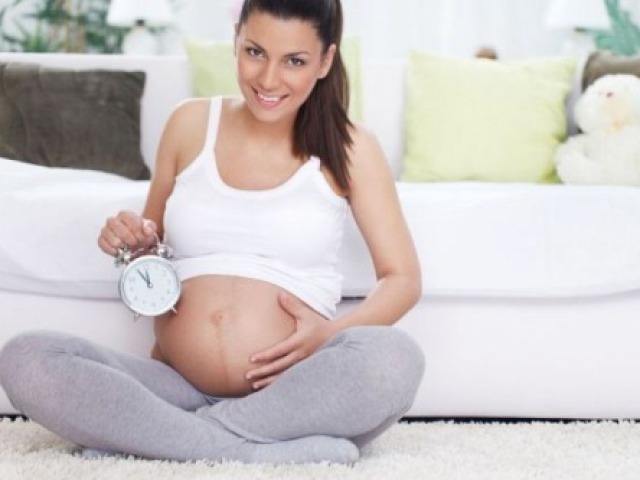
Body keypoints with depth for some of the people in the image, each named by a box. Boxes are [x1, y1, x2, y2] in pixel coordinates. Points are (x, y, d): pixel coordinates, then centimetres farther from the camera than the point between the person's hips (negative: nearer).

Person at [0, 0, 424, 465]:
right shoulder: (191, 123, 10)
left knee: (395, 358, -34)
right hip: (178, 386, 2)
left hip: (293, 396, -2)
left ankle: (135, 432, -24)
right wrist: (133, 243, -3)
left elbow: (404, 278, 3)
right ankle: (263, 452, -26)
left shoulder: (347, 148, 3)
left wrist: (330, 332, -15)